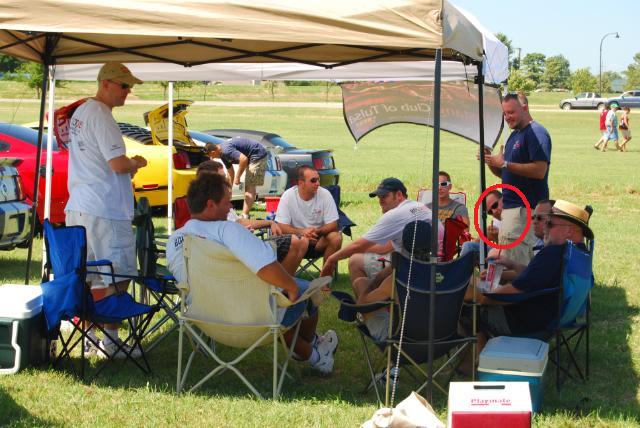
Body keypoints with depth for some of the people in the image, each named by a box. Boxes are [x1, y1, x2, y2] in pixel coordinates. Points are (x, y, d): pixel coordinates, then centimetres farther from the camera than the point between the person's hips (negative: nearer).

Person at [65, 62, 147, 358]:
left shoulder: (79, 113, 17)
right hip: (105, 211, -10)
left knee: (90, 277, 14)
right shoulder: (101, 117, -15)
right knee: (117, 278, -3)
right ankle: (110, 341, 1)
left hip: (77, 208, 10)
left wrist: (127, 166, 15)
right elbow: (118, 164, -21)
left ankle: (91, 339, 20)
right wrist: (137, 163, -1)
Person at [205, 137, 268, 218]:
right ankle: (244, 214, 18)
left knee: (250, 186, -13)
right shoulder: (223, 154, 9)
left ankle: (244, 215, -16)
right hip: (252, 158, 11)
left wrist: (237, 177, -24)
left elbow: (243, 159, -35)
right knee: (249, 187, 14)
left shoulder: (226, 150, -23)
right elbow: (230, 173, 19)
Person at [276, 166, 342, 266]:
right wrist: (301, 232, -31)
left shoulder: (325, 194, -9)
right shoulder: (288, 196, -11)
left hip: (319, 241, 2)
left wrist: (316, 231, -27)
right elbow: (281, 226, -13)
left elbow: (333, 225, -7)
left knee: (336, 237, -26)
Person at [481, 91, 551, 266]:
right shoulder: (514, 135, 20)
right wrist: (491, 162, 5)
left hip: (525, 207, -10)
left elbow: (539, 170, -22)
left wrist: (505, 163, -19)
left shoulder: (536, 133, -11)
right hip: (510, 205, 10)